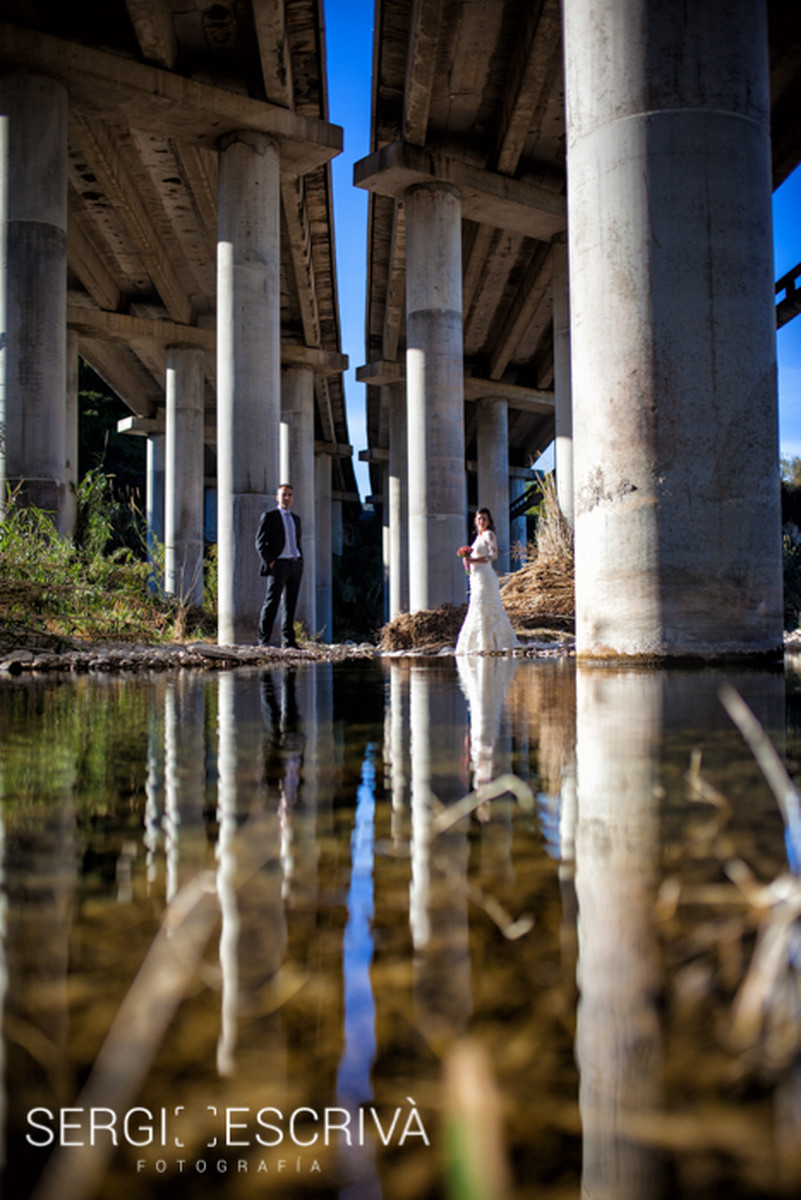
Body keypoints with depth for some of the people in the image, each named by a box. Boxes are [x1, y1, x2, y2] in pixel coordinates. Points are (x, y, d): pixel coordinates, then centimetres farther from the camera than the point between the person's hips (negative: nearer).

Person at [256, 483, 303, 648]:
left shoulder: (296, 519, 20)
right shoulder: (269, 516, 2)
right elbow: (260, 542, -4)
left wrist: (300, 562, 11)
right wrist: (269, 562, -13)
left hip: (295, 565, 6)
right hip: (278, 564, -6)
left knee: (291, 604, 7)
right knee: (271, 603, -9)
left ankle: (288, 641, 11)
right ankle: (263, 640, -6)